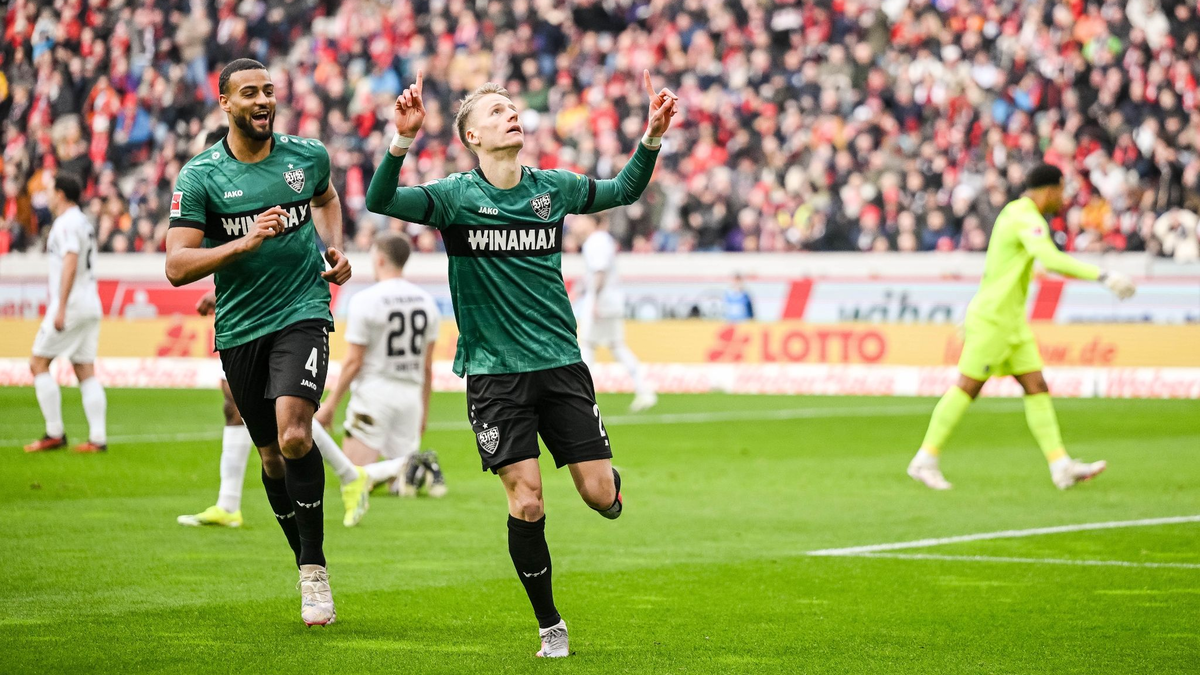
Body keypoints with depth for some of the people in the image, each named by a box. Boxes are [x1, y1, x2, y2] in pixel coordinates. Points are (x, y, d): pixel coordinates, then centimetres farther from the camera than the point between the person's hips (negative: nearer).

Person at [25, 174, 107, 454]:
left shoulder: (67, 223, -10)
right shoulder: (85, 223, 19)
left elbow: (70, 263, -20)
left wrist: (60, 308, -24)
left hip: (70, 305, -9)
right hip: (91, 306, 9)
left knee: (38, 363, -2)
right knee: (86, 371, 5)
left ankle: (55, 433, -6)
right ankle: (98, 438, -3)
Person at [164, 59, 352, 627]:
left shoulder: (308, 155, 2)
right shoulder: (199, 176, -5)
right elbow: (177, 266, -12)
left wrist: (335, 248, 9)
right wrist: (244, 243, -24)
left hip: (302, 313, -1)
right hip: (239, 329, 1)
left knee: (294, 437, -22)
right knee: (272, 457, 9)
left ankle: (314, 566, -10)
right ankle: (308, 569, 27)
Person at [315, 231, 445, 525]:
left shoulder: (365, 300, -10)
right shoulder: (425, 301, 8)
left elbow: (353, 362, -10)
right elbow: (428, 365, 11)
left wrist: (330, 404, -2)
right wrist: (424, 410, 20)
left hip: (374, 391, -6)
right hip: (410, 393, 6)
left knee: (354, 477, -4)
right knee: (402, 483, 10)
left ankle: (406, 467, -30)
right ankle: (425, 468, -24)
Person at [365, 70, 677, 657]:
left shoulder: (554, 188, 5)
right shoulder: (455, 196, -4)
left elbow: (623, 190, 21)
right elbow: (380, 201, -18)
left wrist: (652, 138, 4)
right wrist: (402, 141, -34)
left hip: (561, 365, 2)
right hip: (495, 372, -2)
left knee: (600, 494, -4)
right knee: (526, 502, -10)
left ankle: (614, 487, 35)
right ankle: (550, 626, 8)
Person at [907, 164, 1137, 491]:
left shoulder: (1014, 213, 16)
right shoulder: (1027, 219, -17)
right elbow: (1051, 259, -33)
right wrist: (1103, 276, -36)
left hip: (1011, 321, 10)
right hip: (993, 318, -10)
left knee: (1036, 387, 3)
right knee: (967, 387, -4)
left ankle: (1061, 465, 0)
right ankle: (925, 460, 3)